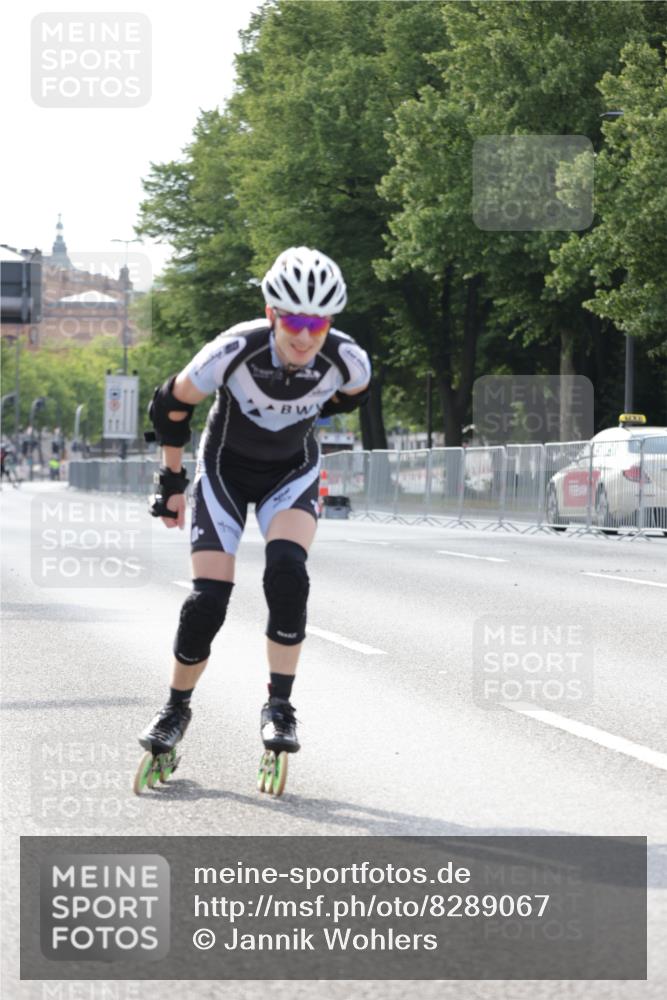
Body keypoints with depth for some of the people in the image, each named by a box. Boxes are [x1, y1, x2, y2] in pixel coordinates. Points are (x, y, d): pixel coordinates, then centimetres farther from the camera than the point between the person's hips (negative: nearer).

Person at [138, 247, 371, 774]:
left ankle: (280, 706, -14)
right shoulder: (233, 351, -33)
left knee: (287, 570, -26)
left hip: (293, 472, 1)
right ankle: (177, 708, 14)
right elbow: (171, 407, -13)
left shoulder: (347, 361, -27)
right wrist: (171, 484, -3)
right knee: (208, 598, -10)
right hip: (226, 468, -1)